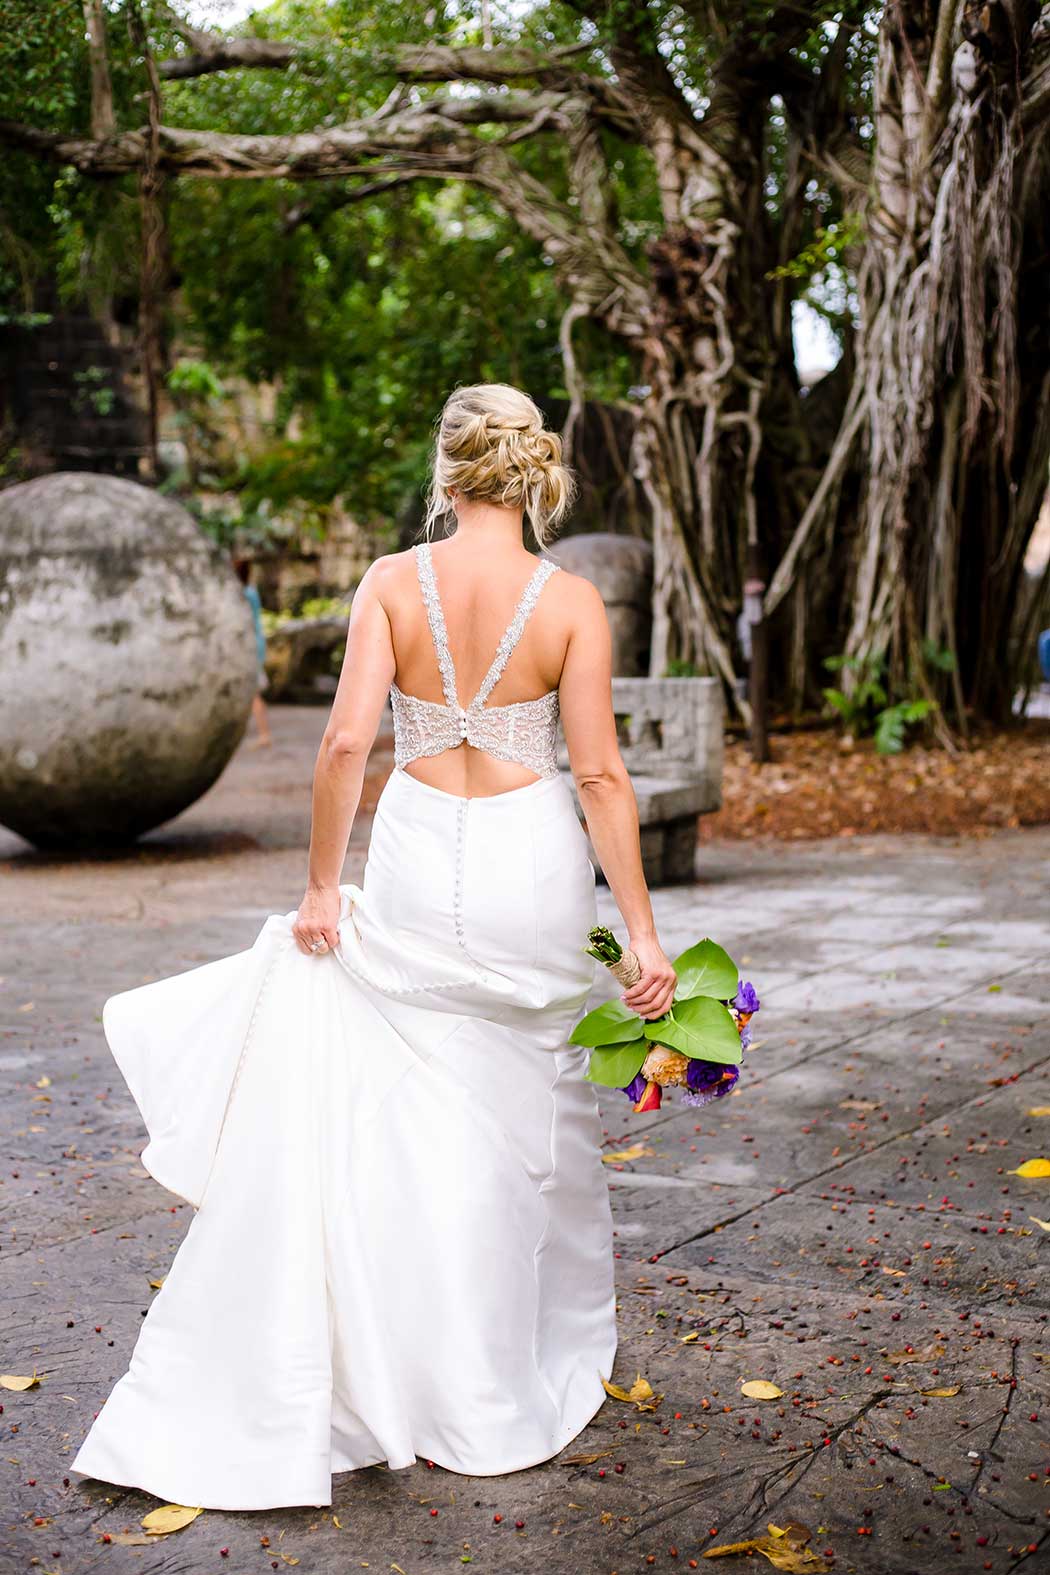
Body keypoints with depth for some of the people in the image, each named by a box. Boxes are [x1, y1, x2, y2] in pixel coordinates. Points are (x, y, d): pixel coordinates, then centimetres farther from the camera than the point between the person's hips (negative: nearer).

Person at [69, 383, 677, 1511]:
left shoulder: (392, 583, -5)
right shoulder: (570, 601, -7)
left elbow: (347, 739, -12)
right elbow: (600, 773, -9)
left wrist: (323, 885, -2)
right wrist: (641, 932, -4)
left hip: (416, 857, 0)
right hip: (531, 865, 0)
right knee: (524, 1115, 14)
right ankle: (507, 1387, 28)